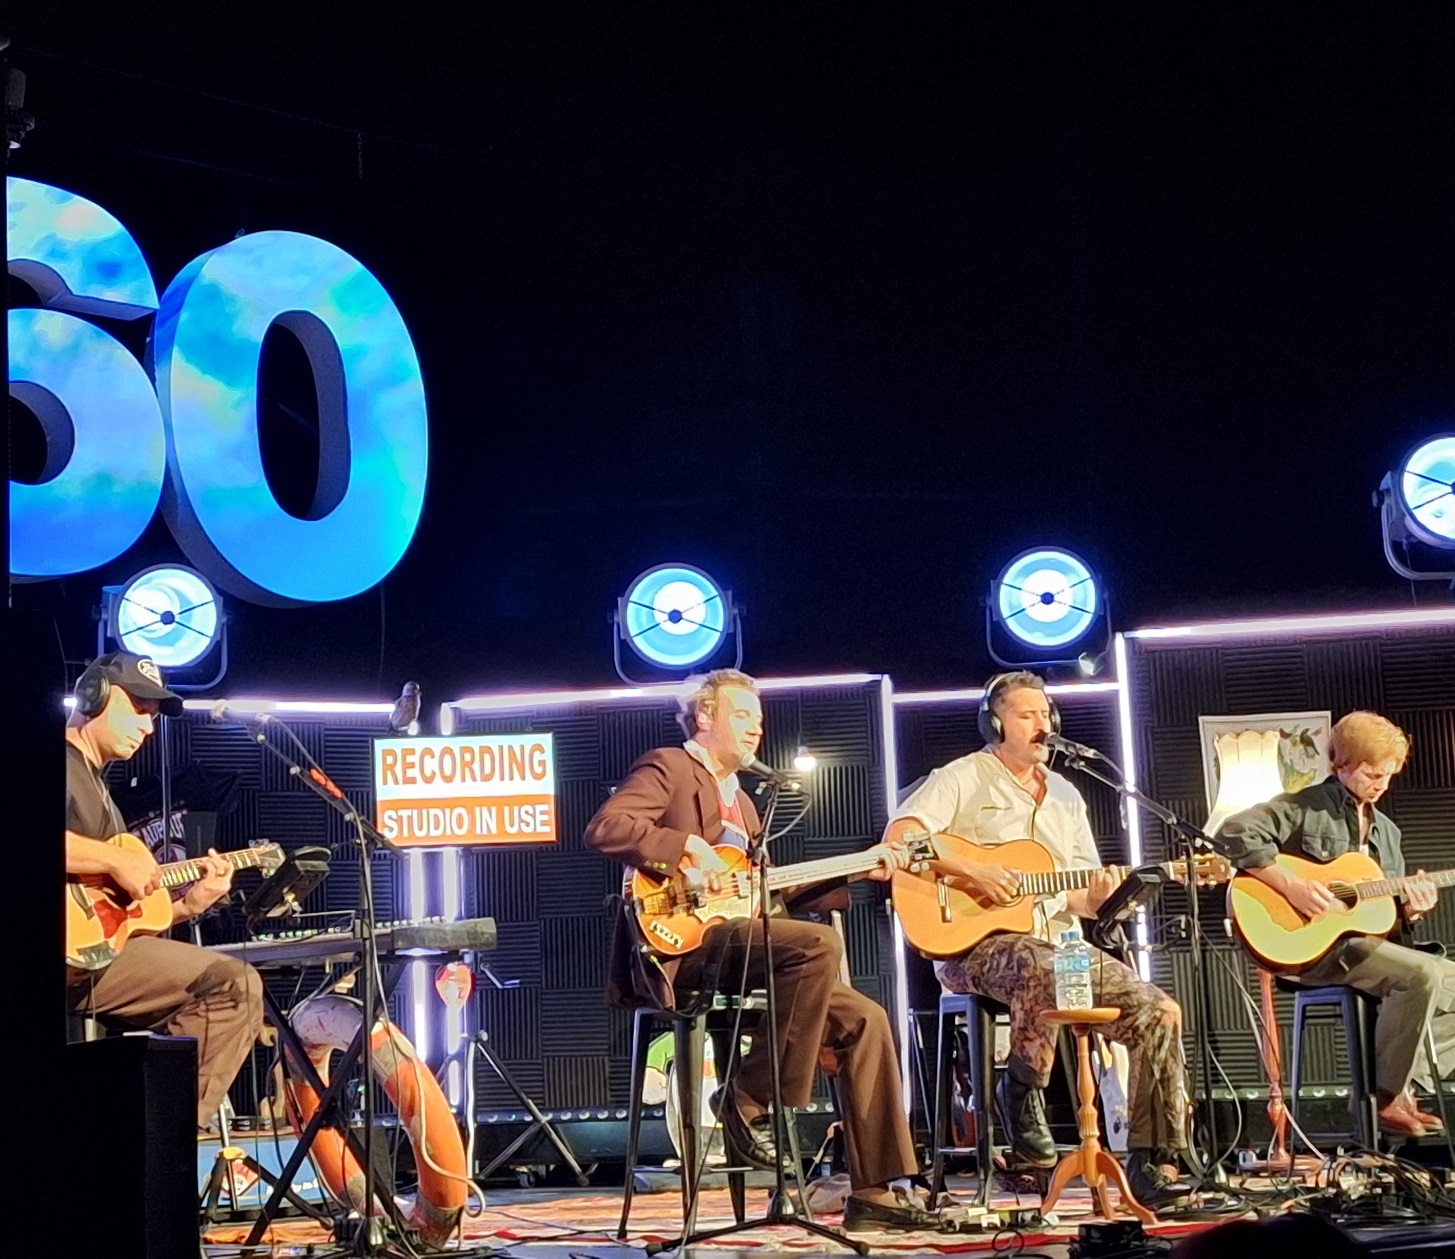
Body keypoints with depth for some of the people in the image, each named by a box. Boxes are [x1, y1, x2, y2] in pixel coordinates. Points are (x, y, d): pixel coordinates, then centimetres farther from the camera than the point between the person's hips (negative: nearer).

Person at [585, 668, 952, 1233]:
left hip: (736, 945, 9)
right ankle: (749, 1101, -19)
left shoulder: (740, 801, 29)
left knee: (863, 1018, -3)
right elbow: (602, 827, -15)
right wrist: (689, 846, -22)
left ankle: (876, 1193, -4)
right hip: (679, 946, -9)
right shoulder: (668, 768, 2)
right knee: (819, 943, -29)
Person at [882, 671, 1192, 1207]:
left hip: (1058, 940, 7)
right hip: (979, 943, -7)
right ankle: (1021, 1093, -15)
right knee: (1044, 972, -41)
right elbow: (898, 837, -13)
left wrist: (1095, 898, -4)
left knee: (1159, 1011, -11)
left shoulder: (1066, 797, 21)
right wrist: (970, 870, -22)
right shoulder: (964, 779, 2)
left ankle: (1153, 1164, -7)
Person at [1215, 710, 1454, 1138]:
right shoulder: (1305, 809, -5)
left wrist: (1409, 909, -2)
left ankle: (1407, 1085, -1)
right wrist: (1290, 885, -24)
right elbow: (1233, 833, -19)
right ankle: (1387, 1098, -17)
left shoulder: (1385, 830, 19)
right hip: (1314, 946, -9)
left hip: (1368, 940, 9)